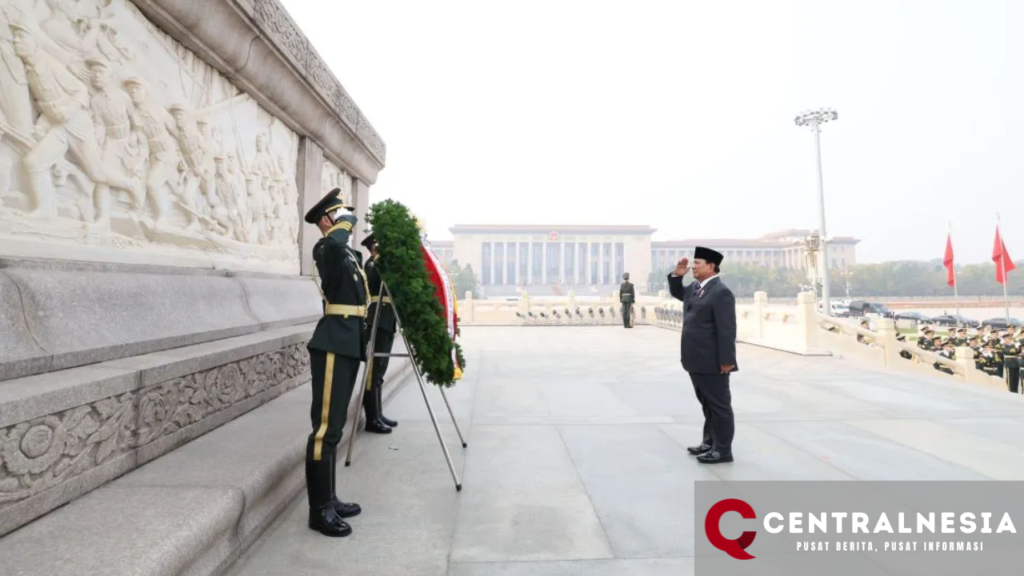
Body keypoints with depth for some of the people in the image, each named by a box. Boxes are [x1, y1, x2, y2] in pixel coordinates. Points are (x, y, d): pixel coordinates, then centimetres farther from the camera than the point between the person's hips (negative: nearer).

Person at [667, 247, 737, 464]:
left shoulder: (721, 292, -17)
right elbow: (677, 293, 30)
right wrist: (677, 275, 11)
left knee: (719, 405, 2)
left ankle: (723, 450, 12)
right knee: (707, 405, 19)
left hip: (713, 363, -9)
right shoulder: (694, 287, 11)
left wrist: (726, 361, -21)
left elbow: (727, 330, -20)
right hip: (697, 361, 9)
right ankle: (710, 442, 31)